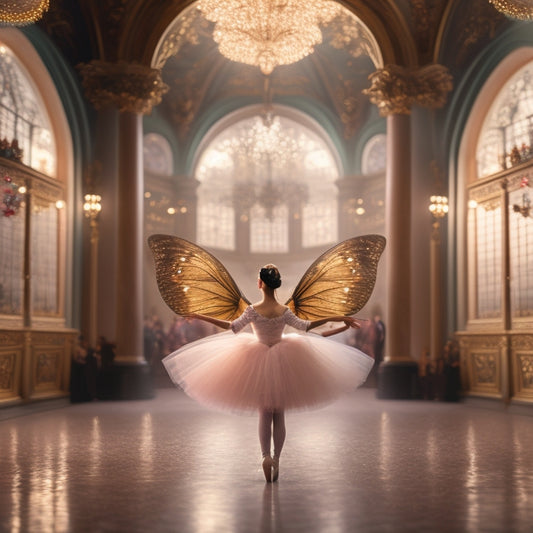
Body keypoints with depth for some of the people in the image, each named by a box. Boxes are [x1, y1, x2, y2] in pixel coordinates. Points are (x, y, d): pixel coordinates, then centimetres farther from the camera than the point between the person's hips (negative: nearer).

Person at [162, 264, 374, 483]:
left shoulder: (253, 310, -15)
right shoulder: (284, 311, -12)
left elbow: (233, 327, -9)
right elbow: (305, 326, -6)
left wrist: (202, 317, -1)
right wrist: (333, 318, 3)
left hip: (260, 363, -1)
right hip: (283, 363, 1)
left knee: (264, 414, 9)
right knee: (279, 415, 10)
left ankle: (266, 456, -8)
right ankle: (276, 459, 11)